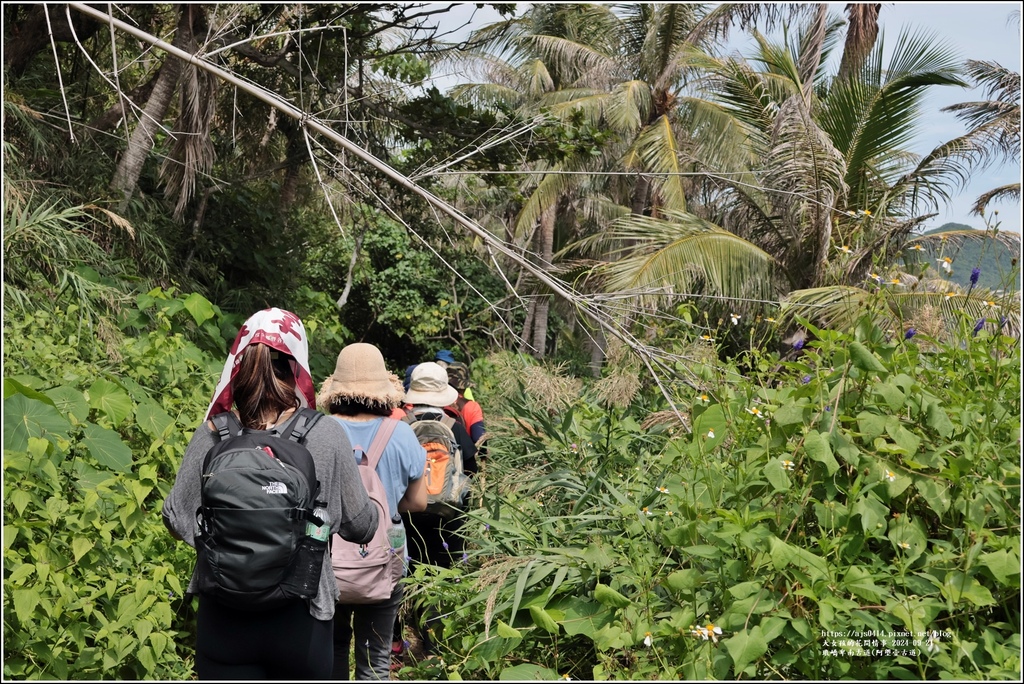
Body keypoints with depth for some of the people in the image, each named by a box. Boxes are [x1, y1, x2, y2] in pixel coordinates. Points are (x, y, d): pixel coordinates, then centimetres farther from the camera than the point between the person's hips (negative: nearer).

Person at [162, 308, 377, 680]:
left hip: (225, 617, 0)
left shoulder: (213, 435, -8)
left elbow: (177, 521, -1)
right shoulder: (326, 435, -10)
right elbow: (360, 526, -1)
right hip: (300, 617, 0)